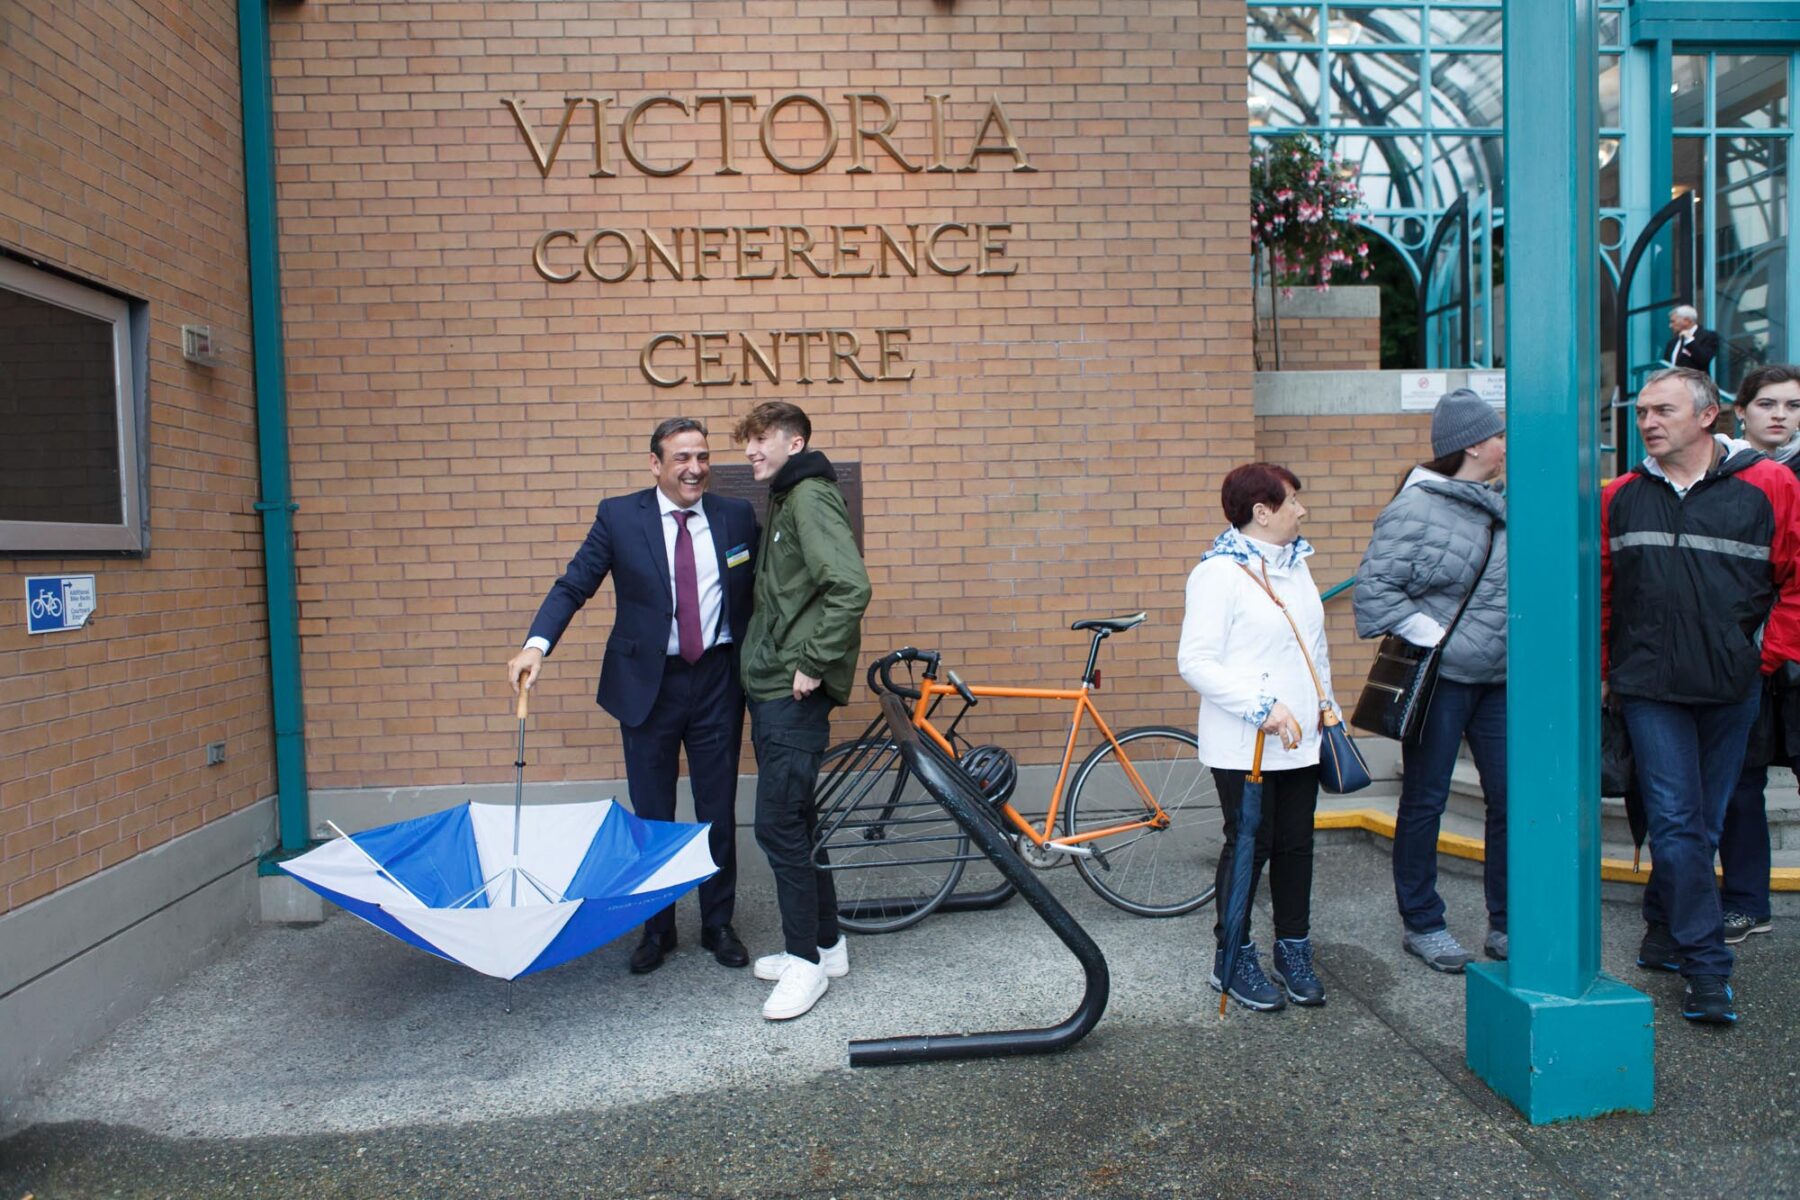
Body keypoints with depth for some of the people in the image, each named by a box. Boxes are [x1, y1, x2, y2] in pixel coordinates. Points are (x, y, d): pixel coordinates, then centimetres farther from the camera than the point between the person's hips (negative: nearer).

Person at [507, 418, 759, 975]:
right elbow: (573, 585, -7)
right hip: (647, 682, -1)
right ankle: (656, 928, 28)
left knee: (719, 811, 11)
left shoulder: (737, 515, 0)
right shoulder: (619, 516, -4)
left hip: (717, 679, 1)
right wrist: (536, 645, -23)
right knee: (652, 814, 10)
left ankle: (718, 924, 28)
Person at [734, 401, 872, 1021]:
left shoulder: (811, 497, -13)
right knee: (793, 823, 15)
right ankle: (825, 941, 27)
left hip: (794, 695, -10)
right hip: (771, 690, 10)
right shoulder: (784, 502, 17)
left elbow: (851, 587, -26)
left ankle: (807, 957, 10)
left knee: (778, 825, -5)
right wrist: (774, 660, 15)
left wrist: (815, 663, -21)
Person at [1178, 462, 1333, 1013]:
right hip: (1243, 745, -7)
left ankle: (1293, 951, 28)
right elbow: (1196, 661, -18)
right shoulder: (1219, 572, -12)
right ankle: (1233, 958, 17)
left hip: (1301, 740, 7)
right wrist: (1261, 706, -23)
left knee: (1296, 844, 12)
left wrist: (1326, 707, 19)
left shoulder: (1295, 564, 13)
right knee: (1249, 846, 1)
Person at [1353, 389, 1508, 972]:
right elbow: (1374, 586, -18)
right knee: (1425, 801, 5)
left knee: (1510, 800, 10)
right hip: (1437, 680, -7)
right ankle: (1421, 923, 19)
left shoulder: (1499, 506, 11)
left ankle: (1505, 923, 24)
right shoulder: (1415, 508, -13)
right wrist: (1431, 636, -20)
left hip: (1497, 681, 7)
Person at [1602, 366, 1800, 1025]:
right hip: (1649, 686, 0)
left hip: (1731, 689, 0)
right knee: (1675, 820, -4)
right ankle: (1708, 965, 3)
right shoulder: (1621, 497, 3)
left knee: (1703, 823, 12)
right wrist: (1602, 669, 8)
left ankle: (1663, 932, 31)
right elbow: (1599, 591, 9)